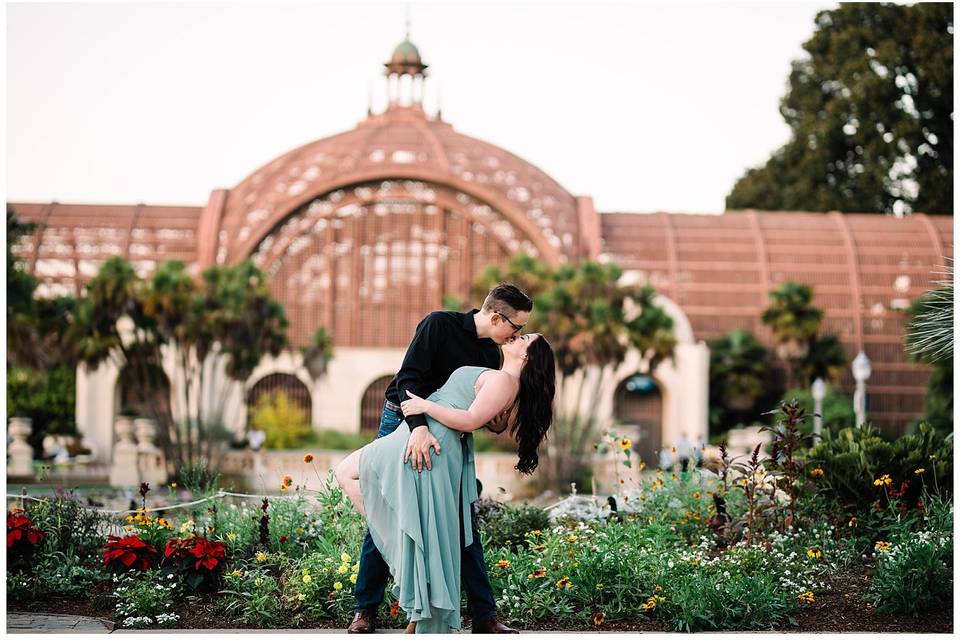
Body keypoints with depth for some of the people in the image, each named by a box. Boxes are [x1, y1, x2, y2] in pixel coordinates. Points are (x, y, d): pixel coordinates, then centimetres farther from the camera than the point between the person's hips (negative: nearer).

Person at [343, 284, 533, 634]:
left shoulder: (491, 354, 3)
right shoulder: (440, 325, -17)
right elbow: (408, 379, -25)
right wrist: (419, 428, -38)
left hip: (447, 435, 5)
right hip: (402, 422, -5)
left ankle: (484, 615, 3)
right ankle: (365, 610, 9)